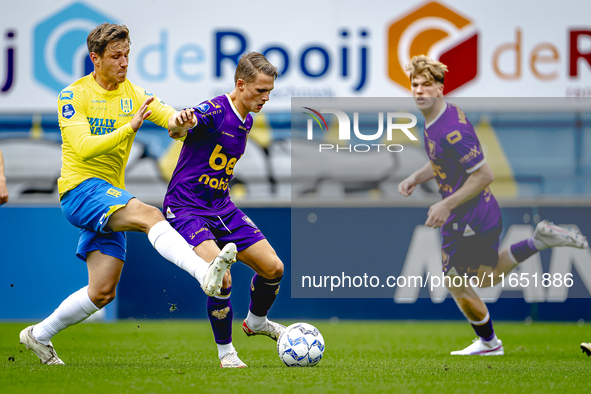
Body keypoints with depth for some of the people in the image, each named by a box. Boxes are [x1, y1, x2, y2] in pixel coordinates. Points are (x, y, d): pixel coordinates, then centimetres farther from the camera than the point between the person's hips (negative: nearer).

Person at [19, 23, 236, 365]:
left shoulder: (133, 94, 10)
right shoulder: (74, 96, -6)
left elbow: (171, 118, -5)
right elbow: (84, 148, -20)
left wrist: (182, 120, -29)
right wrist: (130, 127, -31)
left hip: (111, 199, 7)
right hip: (80, 189, -7)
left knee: (103, 292, 4)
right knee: (150, 215, -32)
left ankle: (39, 335, 22)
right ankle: (206, 274, -53)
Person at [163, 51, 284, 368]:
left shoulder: (246, 120, 9)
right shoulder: (214, 112, -18)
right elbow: (179, 131, -38)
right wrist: (180, 125, -60)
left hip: (222, 209, 8)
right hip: (186, 208, -8)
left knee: (273, 268, 4)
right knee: (221, 277, -26)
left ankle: (256, 321, 34)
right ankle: (225, 351, -5)